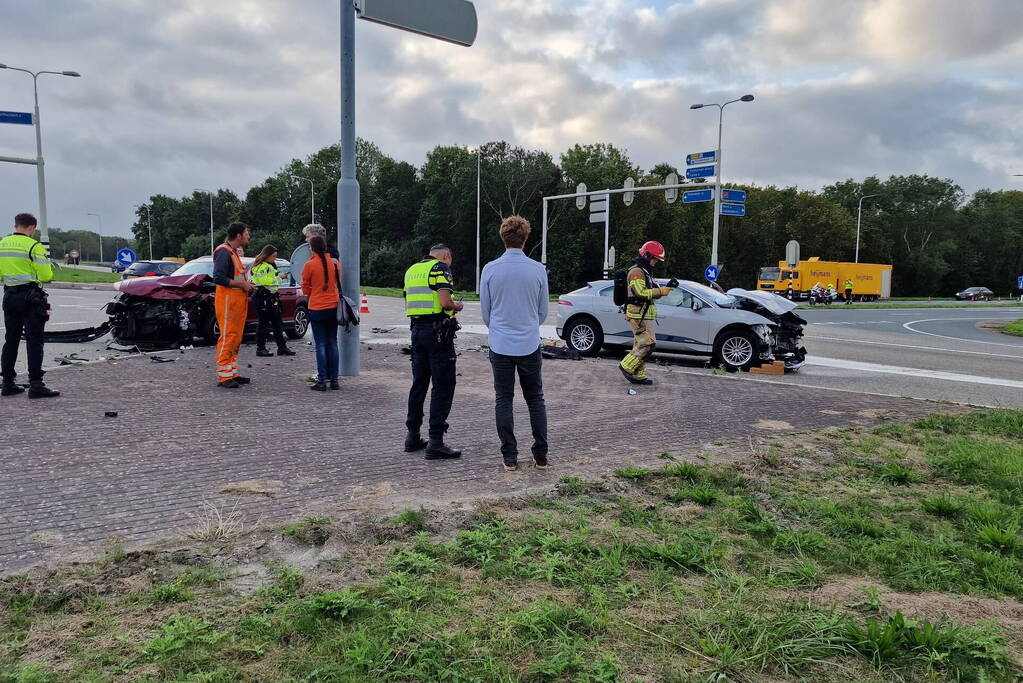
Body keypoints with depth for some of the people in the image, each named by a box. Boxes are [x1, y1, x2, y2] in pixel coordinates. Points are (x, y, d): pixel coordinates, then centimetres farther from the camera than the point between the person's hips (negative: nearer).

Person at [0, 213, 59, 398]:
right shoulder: (34, 247, -12)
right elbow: (45, 275, -14)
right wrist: (49, 270, 7)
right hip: (30, 297, -7)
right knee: (34, 341, -5)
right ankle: (35, 385, -7)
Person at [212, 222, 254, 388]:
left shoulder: (234, 252, 20)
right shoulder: (224, 252, -12)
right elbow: (218, 278, -22)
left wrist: (246, 284, 10)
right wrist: (242, 284, -17)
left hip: (238, 301, 10)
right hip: (227, 301, -10)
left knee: (236, 339, 11)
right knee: (227, 337, -9)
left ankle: (233, 373, 18)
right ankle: (223, 376, -7)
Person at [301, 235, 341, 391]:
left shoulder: (309, 265, -10)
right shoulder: (335, 263, 2)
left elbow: (305, 288, 0)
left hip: (317, 309, -4)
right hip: (334, 307, 4)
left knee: (320, 345, 1)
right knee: (333, 344, 10)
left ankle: (322, 381, 2)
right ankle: (334, 380, 12)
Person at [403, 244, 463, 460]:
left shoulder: (412, 270, 18)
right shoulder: (441, 268, -6)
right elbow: (445, 302, -19)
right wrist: (456, 306, 2)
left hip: (417, 329, 8)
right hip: (438, 331, -8)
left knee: (419, 383, 16)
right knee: (443, 386, -4)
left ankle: (412, 436, 22)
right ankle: (435, 442, -6)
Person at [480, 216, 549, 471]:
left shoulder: (490, 269, -5)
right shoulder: (538, 270, -4)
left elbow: (485, 310, 5)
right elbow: (543, 311, 6)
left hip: (500, 345, 0)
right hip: (530, 345, 0)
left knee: (503, 400, 7)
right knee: (536, 400, 11)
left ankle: (510, 457, 9)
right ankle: (541, 455, 12)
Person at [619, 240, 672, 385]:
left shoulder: (645, 272, 21)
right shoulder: (637, 272, -13)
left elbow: (651, 293, 21)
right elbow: (641, 293, -24)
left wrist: (666, 288, 4)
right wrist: (661, 291, -22)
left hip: (644, 315, 11)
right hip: (638, 315, -11)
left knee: (641, 345, 11)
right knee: (648, 343, -13)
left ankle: (638, 375, 14)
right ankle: (627, 366, -6)